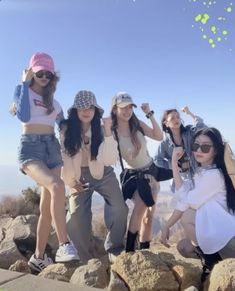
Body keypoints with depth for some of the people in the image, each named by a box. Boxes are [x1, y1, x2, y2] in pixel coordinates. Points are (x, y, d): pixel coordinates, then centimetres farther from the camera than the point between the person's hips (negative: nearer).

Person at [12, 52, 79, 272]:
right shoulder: (22, 91, 8)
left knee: (47, 206, 3)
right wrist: (25, 84, -6)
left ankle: (39, 257, 16)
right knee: (57, 186, -33)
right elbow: (24, 116, -12)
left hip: (52, 148, 5)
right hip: (30, 147, -5)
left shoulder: (53, 101, 21)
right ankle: (64, 246, -31)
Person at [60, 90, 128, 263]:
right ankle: (86, 258, 11)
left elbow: (111, 160, -24)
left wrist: (108, 133, -30)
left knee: (119, 209, -19)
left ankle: (114, 249, 2)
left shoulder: (101, 129, -12)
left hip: (103, 175, 0)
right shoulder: (66, 129, -12)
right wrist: (69, 180, -3)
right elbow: (62, 156, -2)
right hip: (79, 177, 1)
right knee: (76, 217, -11)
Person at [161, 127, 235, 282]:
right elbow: (184, 200, 1)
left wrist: (175, 164, -15)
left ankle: (211, 263, -2)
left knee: (187, 216, -16)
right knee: (183, 247, 9)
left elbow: (189, 201, -20)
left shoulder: (214, 174, -22)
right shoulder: (200, 173, 7)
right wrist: (167, 226, -8)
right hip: (216, 229, 9)